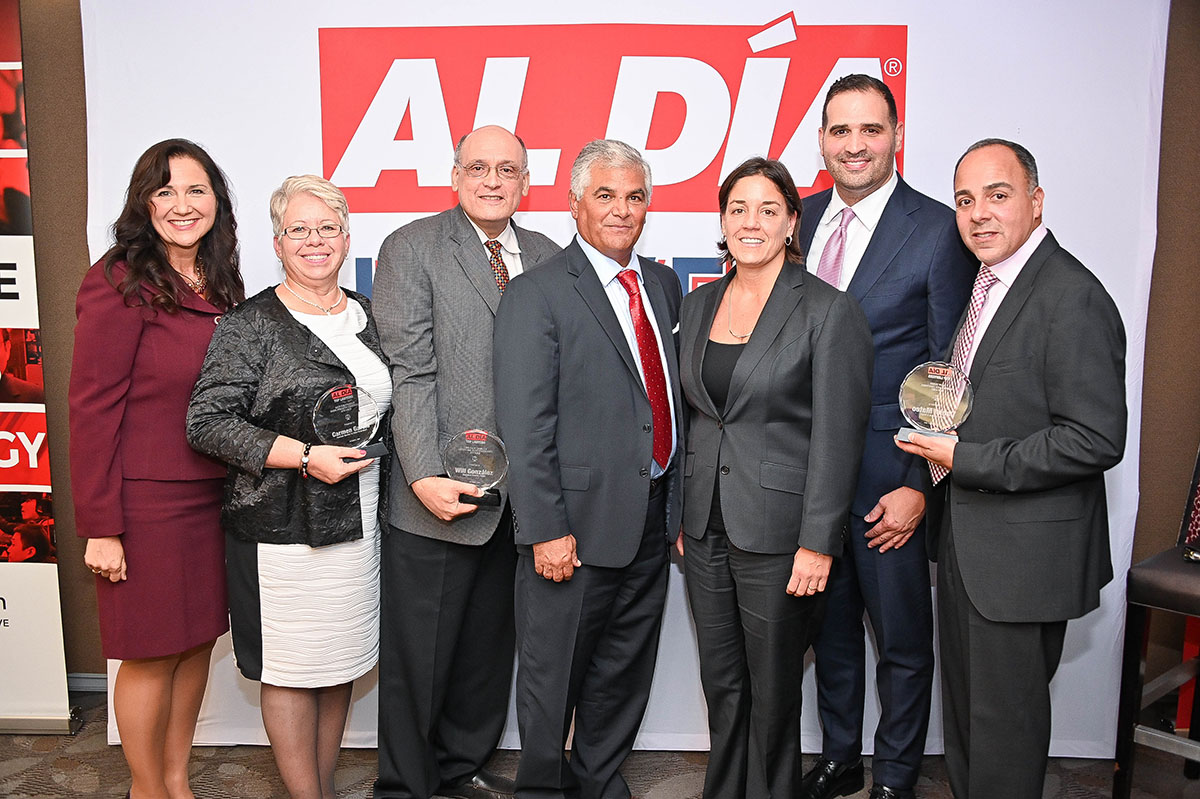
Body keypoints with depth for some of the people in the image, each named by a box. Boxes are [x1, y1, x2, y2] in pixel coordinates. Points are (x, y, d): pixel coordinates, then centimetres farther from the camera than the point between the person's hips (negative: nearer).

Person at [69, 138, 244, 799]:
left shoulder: (222, 286, 9)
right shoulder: (121, 285, -12)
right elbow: (92, 407, -13)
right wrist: (100, 525, -13)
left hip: (213, 495, 7)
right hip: (146, 501, -6)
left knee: (198, 640, 16)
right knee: (153, 654, 7)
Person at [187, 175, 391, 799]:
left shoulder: (365, 315, 10)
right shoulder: (251, 324, -7)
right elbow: (207, 421, -12)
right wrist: (305, 456, -18)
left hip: (357, 524, 6)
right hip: (285, 529, -5)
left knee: (340, 665, 15)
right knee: (292, 670, 5)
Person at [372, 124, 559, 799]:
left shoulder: (548, 258, 10)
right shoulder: (413, 248, -3)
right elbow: (411, 372, -11)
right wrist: (425, 476, -18)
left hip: (519, 495, 5)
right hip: (439, 492, -4)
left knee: (489, 645, 19)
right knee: (417, 658, 8)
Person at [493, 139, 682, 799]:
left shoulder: (663, 285, 11)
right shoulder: (536, 294, -10)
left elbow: (672, 395, 13)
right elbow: (524, 427, -14)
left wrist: (679, 504, 11)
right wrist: (546, 530, -17)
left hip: (652, 521, 6)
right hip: (578, 524, -6)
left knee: (625, 673, 19)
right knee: (554, 676, 10)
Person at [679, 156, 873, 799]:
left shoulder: (830, 312, -10)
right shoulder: (697, 306, 8)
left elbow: (837, 438, -12)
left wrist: (817, 545, -15)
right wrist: (680, 516, 11)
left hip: (778, 535, -5)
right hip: (706, 529, 5)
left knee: (772, 692, 10)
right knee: (720, 683, 17)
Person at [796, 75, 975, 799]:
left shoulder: (938, 230, -9)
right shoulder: (800, 218, 6)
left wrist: (919, 485, -13)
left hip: (889, 475, -4)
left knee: (904, 639, 12)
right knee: (830, 626, 19)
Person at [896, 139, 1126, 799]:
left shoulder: (1072, 298, -19)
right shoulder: (984, 281, 10)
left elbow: (1095, 441, -23)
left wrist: (966, 460, -21)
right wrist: (938, 440, 2)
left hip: (1024, 551, -8)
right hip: (964, 542, 9)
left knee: (1004, 717, 7)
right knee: (963, 705, 21)